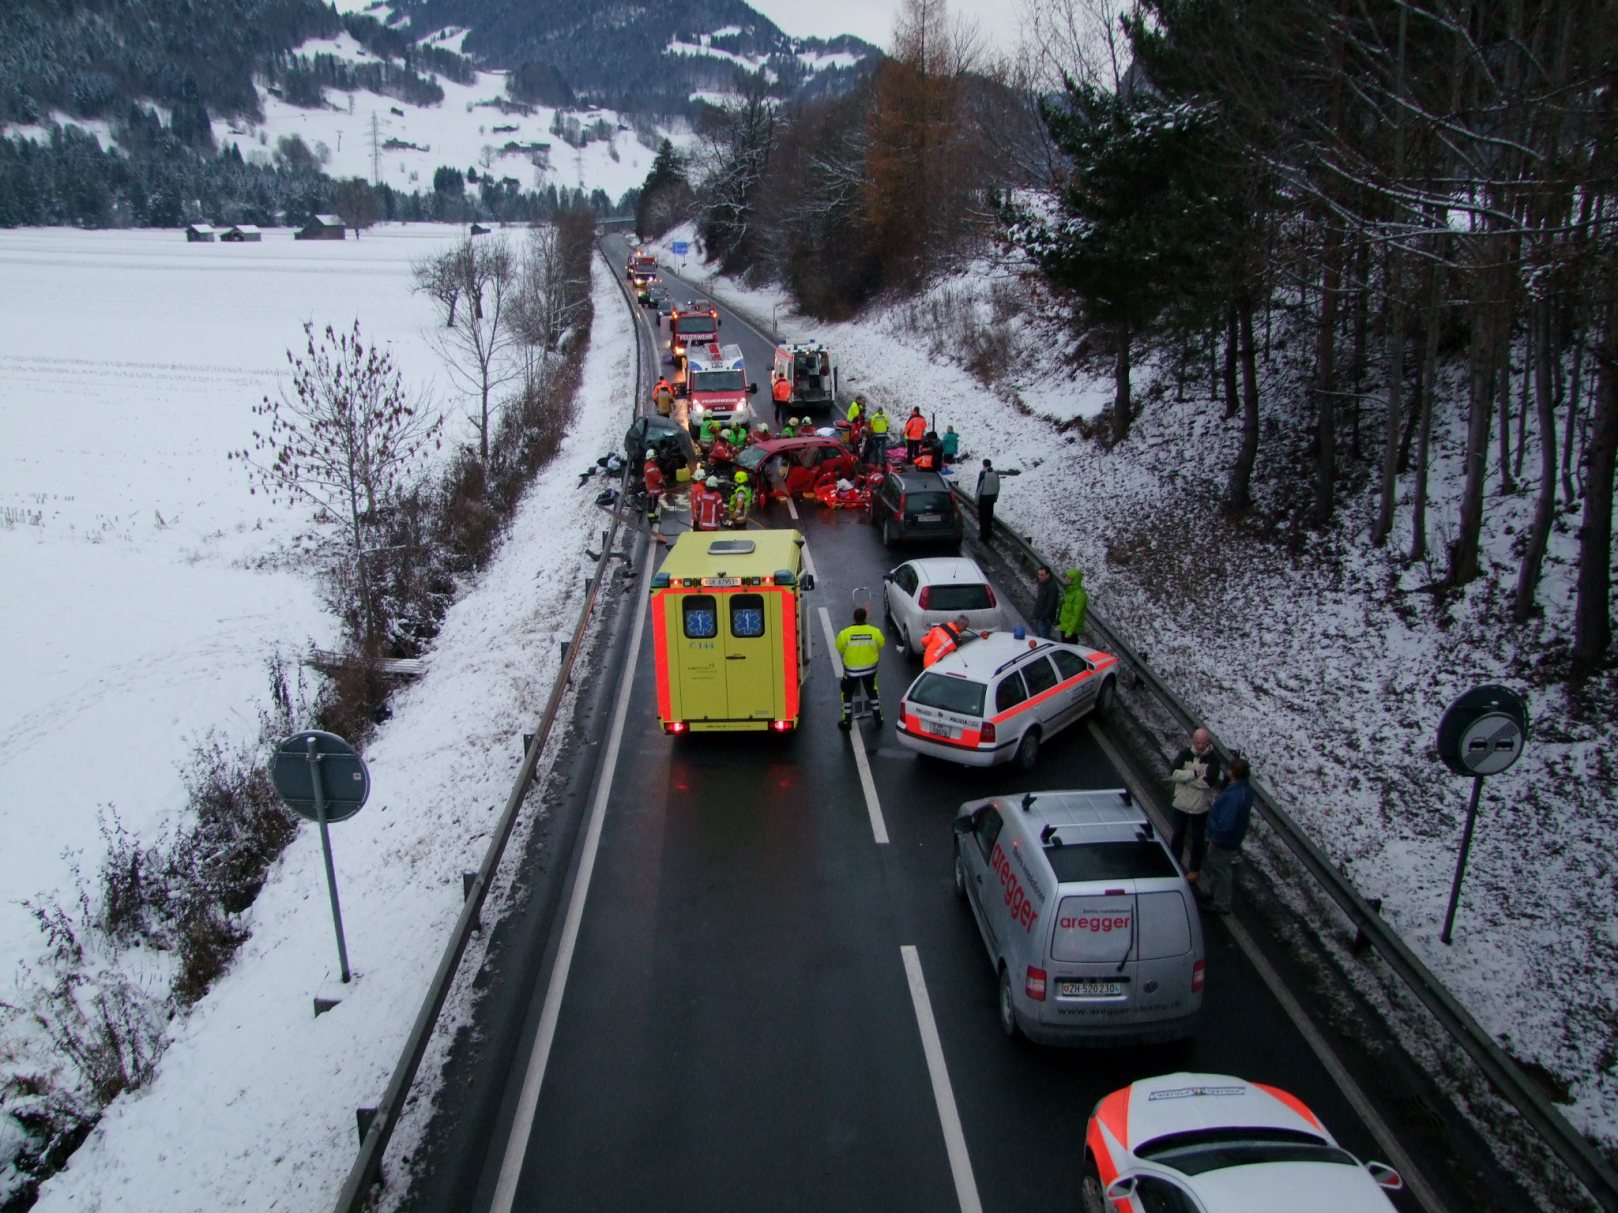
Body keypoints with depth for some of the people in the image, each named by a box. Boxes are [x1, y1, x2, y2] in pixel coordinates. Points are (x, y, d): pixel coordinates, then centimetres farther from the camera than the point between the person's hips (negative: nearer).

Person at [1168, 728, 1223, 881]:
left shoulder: (1213, 758, -16)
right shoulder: (1185, 753, -9)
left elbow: (1208, 782, -27)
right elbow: (1173, 773, -20)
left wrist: (1183, 777, -21)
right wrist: (1195, 774, -27)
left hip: (1200, 806, -2)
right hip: (1181, 803, 2)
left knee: (1198, 838, 15)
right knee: (1178, 834, 18)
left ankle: (1194, 868, 33)